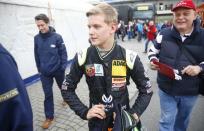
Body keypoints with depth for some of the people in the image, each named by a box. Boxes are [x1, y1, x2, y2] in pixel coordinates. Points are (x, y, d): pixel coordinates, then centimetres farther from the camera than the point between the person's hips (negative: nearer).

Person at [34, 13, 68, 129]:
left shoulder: (57, 37, -13)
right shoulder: (37, 38, -4)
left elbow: (63, 53, -8)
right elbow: (37, 55, 5)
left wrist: (63, 67, -11)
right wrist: (39, 69, 10)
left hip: (58, 70, -2)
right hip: (44, 72, 2)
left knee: (63, 87, 22)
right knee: (48, 94, 6)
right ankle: (49, 117, 21)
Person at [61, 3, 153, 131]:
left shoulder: (129, 58, -18)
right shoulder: (82, 57, -15)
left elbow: (146, 90, -5)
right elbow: (67, 89, -3)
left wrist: (134, 114, -15)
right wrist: (84, 112, -12)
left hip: (123, 119, 0)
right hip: (96, 121, 1)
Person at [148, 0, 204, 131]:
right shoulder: (164, 33, -7)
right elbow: (153, 51, 5)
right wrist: (153, 61, -14)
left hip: (190, 91, 1)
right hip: (166, 88, 0)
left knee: (182, 120, 25)